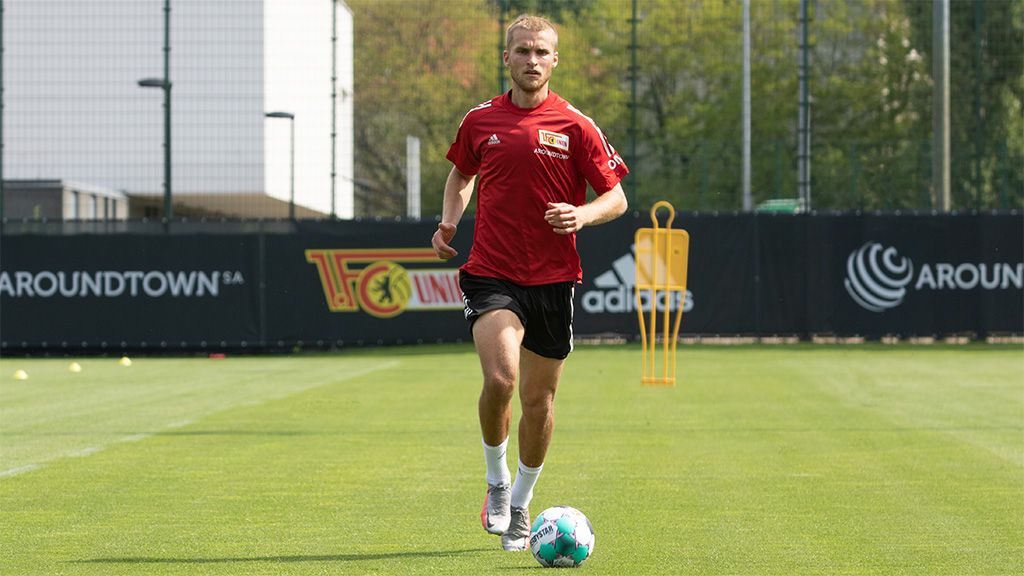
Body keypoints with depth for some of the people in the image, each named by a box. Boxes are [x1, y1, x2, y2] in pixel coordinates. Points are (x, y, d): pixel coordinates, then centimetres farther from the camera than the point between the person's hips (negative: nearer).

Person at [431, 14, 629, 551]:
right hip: (491, 274, 0)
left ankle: (519, 505, 28)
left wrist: (582, 214, -19)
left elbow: (616, 197, 1)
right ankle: (496, 482, 1)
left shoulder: (576, 126, -2)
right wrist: (448, 223, 7)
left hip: (553, 279, 0)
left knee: (539, 399, 7)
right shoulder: (479, 121, 5)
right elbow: (461, 174, 24)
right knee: (500, 378, -23)